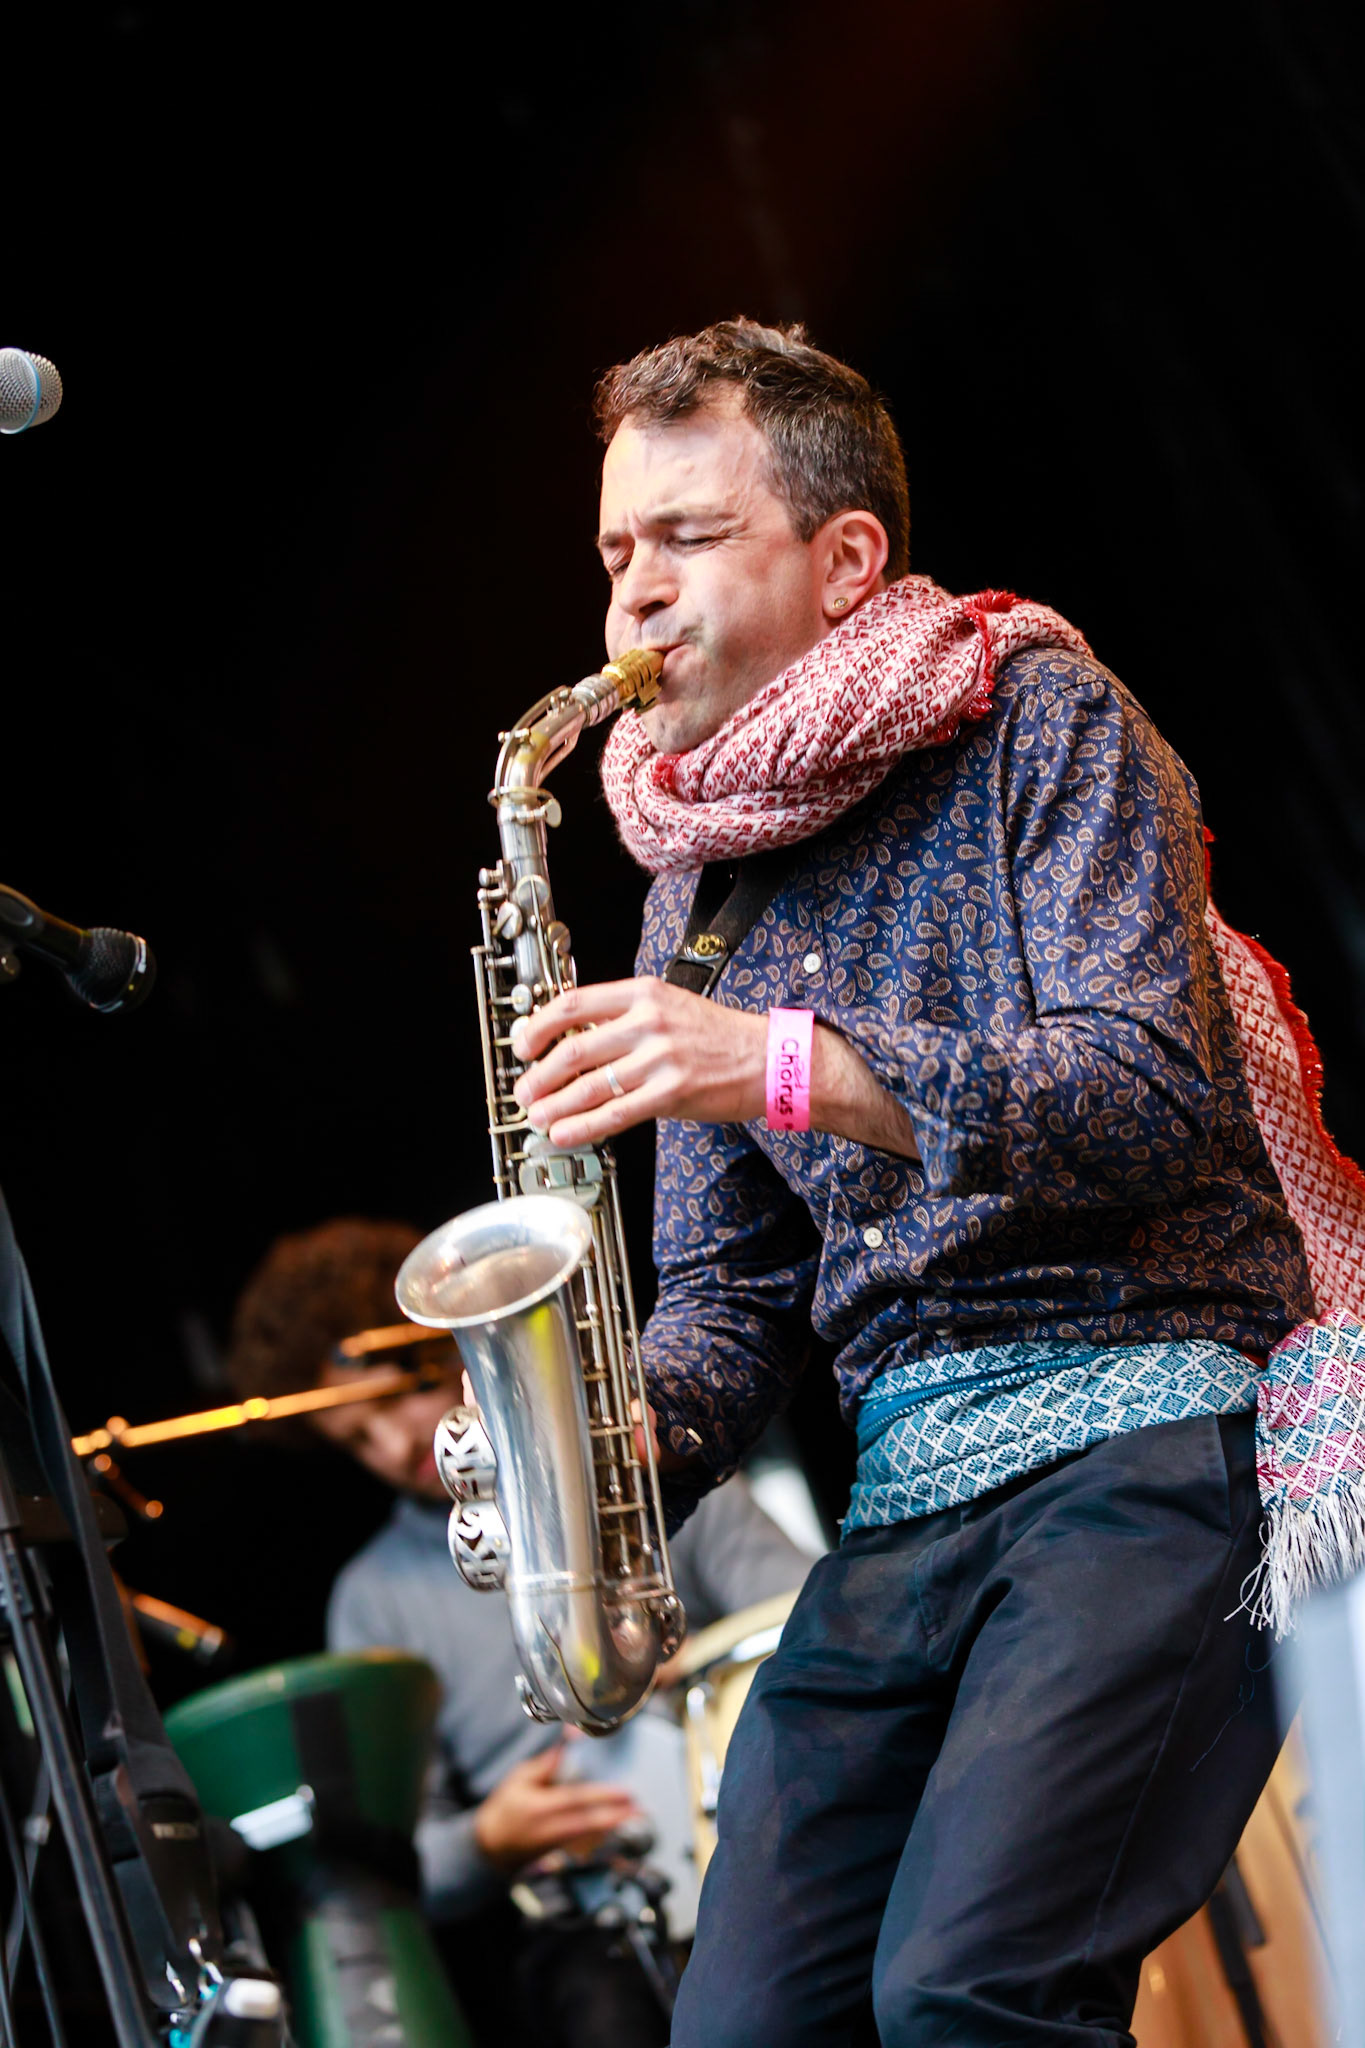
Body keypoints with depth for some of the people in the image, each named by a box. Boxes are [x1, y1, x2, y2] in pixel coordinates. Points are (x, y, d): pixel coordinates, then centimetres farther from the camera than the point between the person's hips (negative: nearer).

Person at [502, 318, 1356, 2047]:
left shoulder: (1037, 722, 1)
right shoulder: (694, 896, 19)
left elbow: (1160, 1092, -13)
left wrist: (791, 1063, -25)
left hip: (1148, 1422, -6)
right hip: (902, 1499, 6)